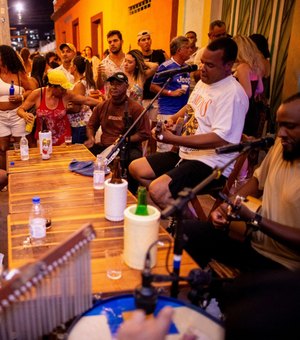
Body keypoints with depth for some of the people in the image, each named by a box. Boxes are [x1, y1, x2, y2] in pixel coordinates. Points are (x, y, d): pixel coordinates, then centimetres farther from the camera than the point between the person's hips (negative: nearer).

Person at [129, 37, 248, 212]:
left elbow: (221, 139, -28)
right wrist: (173, 118, 8)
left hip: (212, 163, -10)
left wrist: (174, 139, -27)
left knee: (158, 189, -28)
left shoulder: (232, 94, -19)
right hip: (186, 154, 10)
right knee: (136, 168, 5)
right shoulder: (204, 82, 11)